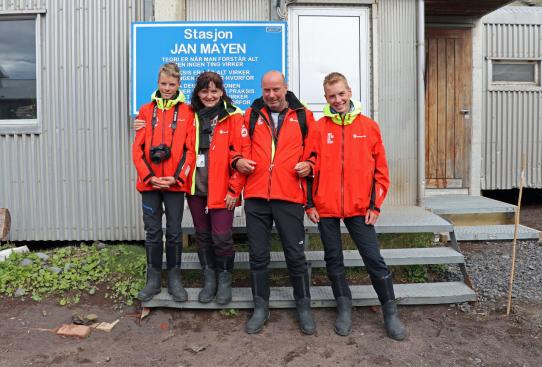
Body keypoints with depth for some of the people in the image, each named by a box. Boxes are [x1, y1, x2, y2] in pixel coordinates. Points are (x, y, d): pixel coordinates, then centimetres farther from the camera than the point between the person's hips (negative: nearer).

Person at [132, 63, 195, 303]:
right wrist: (149, 176, -7)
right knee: (153, 232, 8)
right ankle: (153, 279, 20)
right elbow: (137, 149, 3)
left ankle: (174, 278, 20)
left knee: (174, 232, 6)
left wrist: (178, 177, -11)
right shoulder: (146, 111, 8)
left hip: (175, 183, -2)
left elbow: (191, 149, -2)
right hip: (149, 183, 2)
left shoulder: (187, 112, 3)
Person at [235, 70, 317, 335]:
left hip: (289, 196, -2)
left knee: (295, 254, 5)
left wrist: (309, 165, -8)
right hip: (256, 196, 2)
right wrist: (238, 161, -2)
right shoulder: (251, 115, 11)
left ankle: (304, 307, 25)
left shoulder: (303, 116, 8)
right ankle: (260, 307, 26)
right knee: (258, 255, 9)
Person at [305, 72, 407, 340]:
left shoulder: (369, 126, 3)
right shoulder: (318, 128, 2)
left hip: (359, 207, 0)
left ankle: (390, 311, 20)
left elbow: (380, 169, 4)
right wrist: (309, 204, -1)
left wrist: (375, 205, -1)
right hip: (325, 208, 1)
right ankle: (344, 307, 29)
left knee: (374, 259, 3)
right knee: (333, 260, 11)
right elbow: (310, 168, 3)